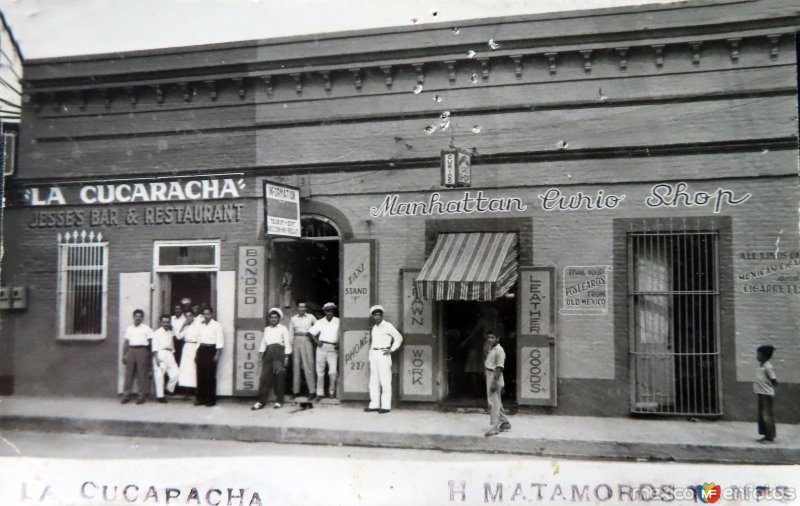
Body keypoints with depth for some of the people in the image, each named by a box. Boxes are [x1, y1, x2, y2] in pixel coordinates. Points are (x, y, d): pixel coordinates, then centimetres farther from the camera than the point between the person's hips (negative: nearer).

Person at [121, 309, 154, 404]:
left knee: (142, 374, -2)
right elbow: (126, 342, 15)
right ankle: (126, 395, 7)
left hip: (142, 351, -3)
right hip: (131, 350, 3)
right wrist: (124, 355, 9)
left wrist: (151, 354, -8)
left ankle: (141, 396, 3)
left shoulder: (146, 329, 4)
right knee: (129, 374, 2)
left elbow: (151, 341, 0)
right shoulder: (129, 329, 15)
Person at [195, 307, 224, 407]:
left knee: (210, 376, -4)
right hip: (201, 350, 5)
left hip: (211, 350, -5)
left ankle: (210, 399, 3)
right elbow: (199, 340, 18)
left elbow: (219, 340, -8)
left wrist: (217, 355, -15)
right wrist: (197, 354, 14)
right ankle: (200, 398, 12)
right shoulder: (201, 325, 16)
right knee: (200, 375, 4)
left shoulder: (216, 325, -2)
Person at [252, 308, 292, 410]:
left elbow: (287, 343, 1)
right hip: (268, 353, 4)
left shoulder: (283, 328, 5)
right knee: (265, 376, -3)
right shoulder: (266, 329, 18)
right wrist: (261, 353, 4)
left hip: (279, 352, -4)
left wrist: (286, 356, -6)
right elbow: (263, 342, 15)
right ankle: (261, 401, -3)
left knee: (279, 377, -2)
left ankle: (279, 401, 7)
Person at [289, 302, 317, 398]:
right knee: (296, 365, 1)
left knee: (308, 365, -10)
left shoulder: (311, 317, 7)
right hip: (297, 341, 2)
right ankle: (295, 391, 6)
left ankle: (311, 391, -10)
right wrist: (290, 345, 6)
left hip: (307, 341, -2)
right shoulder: (293, 319, 12)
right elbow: (290, 333, 13)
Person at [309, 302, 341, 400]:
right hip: (322, 348, 2)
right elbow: (311, 333, 10)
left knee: (333, 371, -11)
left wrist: (339, 343, -4)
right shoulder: (320, 322, 8)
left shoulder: (338, 322, 3)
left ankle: (332, 392, 8)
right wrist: (317, 341, -3)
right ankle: (319, 393, 12)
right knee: (320, 371, 4)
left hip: (333, 348, -2)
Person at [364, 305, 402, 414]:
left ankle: (386, 406, -7)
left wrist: (392, 350, -8)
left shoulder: (387, 326, -2)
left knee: (385, 381, -8)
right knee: (373, 381, 8)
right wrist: (371, 355, 15)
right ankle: (374, 405, 13)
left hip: (383, 355, -7)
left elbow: (398, 337, -4)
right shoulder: (374, 327, 17)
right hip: (373, 354, 7)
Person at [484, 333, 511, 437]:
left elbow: (499, 368, -20)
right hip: (489, 377, 10)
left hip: (495, 378, -10)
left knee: (494, 403, -7)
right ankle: (505, 423, 29)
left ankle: (494, 427, -2)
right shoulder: (491, 350, 15)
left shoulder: (499, 350, -15)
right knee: (496, 403, 17)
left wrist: (495, 382, -24)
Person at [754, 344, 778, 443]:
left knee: (767, 416, -4)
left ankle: (770, 437, 3)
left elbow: (774, 381, -17)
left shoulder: (768, 367, -16)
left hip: (767, 394, -9)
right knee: (761, 415, 14)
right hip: (761, 394, 9)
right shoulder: (760, 365, 11)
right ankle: (766, 435, 22)